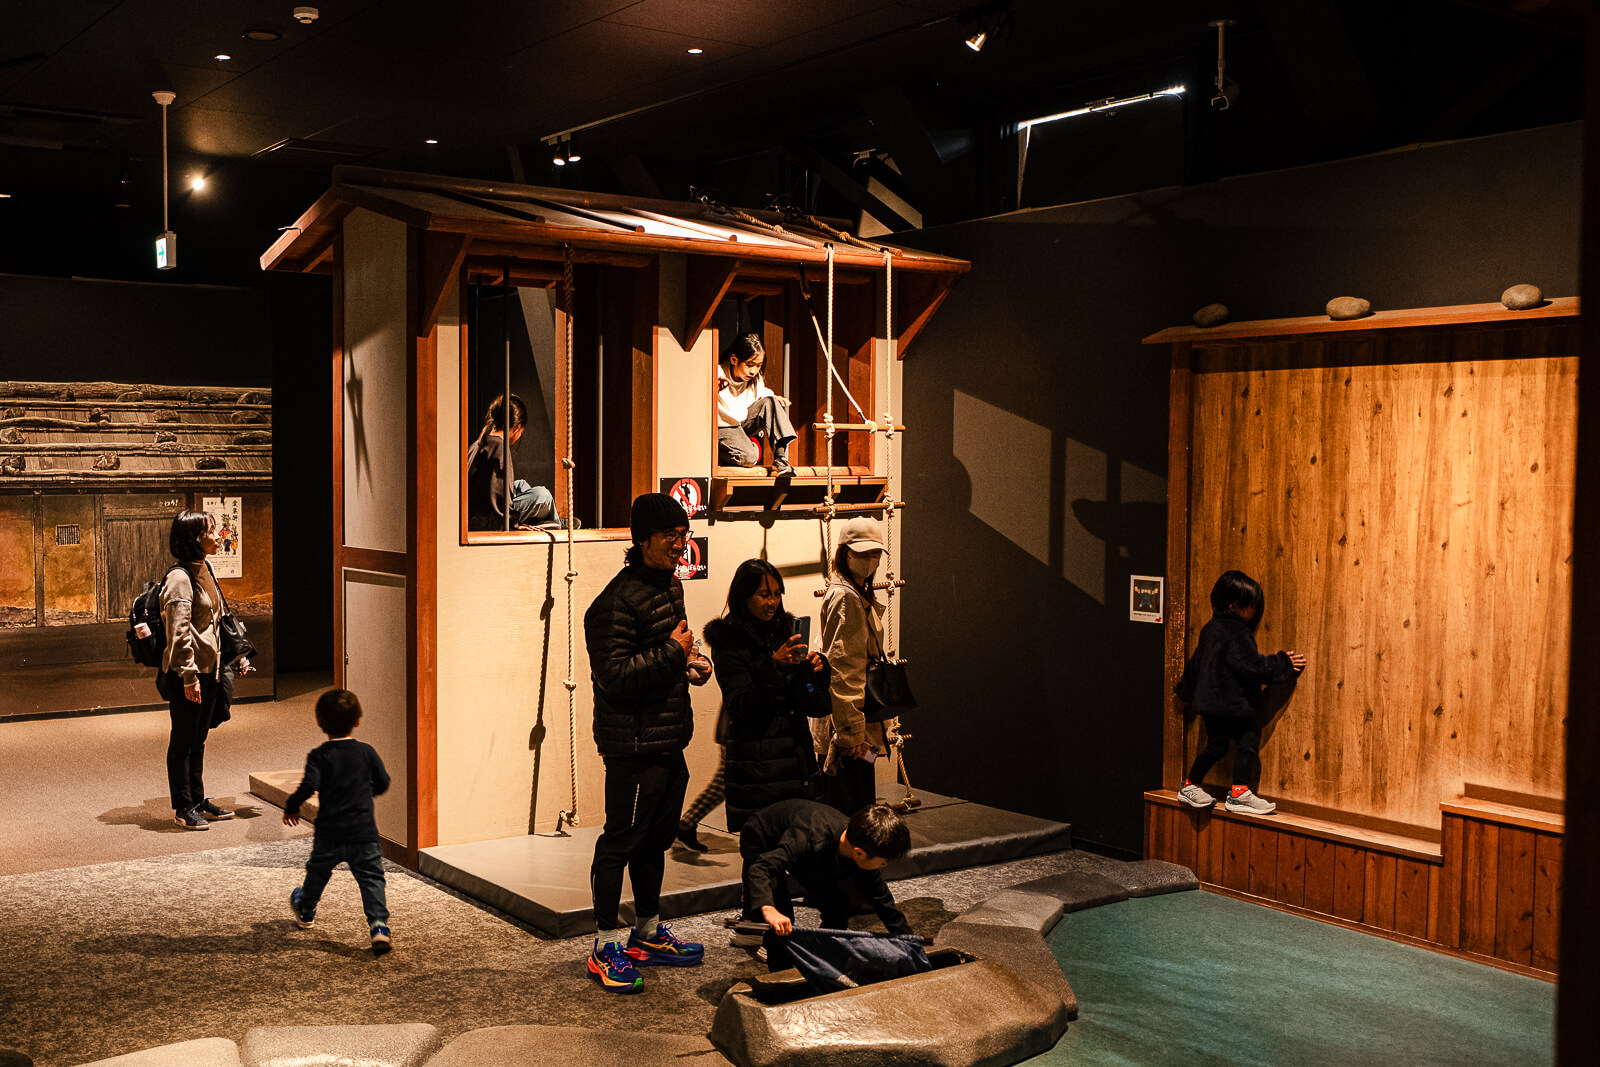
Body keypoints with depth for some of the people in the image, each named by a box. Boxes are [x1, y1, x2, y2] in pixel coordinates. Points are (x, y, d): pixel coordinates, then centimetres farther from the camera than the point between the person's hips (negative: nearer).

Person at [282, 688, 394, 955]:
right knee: (371, 878, 1)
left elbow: (309, 786, -21)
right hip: (364, 833, 0)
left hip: (329, 834, 0)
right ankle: (379, 925, -15)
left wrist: (291, 807, -4)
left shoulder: (319, 756, -8)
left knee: (317, 872, 24)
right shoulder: (366, 752, -2)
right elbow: (383, 784, 4)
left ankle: (306, 911, 48)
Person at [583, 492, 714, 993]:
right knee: (620, 841, -1)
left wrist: (691, 662, 7)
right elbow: (614, 675, -24)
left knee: (656, 839, 18)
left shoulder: (671, 585, 13)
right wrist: (673, 654, -23)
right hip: (634, 743, -9)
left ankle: (649, 933, 32)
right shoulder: (617, 601, -18)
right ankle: (606, 948, 9)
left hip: (669, 740, 9)